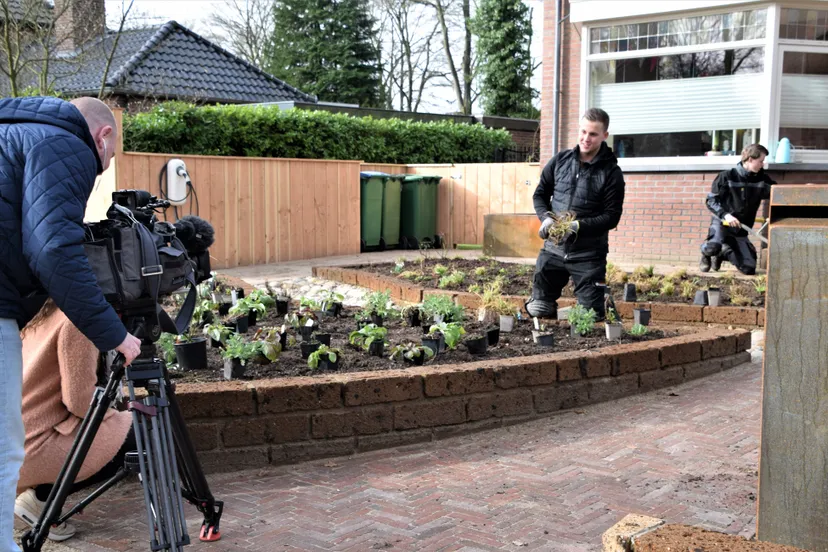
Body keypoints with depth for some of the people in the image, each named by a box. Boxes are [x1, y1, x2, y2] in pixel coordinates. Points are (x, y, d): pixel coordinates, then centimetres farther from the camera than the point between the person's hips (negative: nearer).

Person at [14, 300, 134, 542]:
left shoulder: (47, 314, 14)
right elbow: (80, 400, -17)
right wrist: (118, 416, 0)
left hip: (16, 440, 9)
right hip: (33, 445, -9)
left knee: (121, 428, 21)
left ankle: (37, 488, 9)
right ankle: (41, 497, -1)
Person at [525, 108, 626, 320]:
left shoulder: (611, 173, -6)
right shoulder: (560, 160, 4)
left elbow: (612, 216, -9)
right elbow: (540, 194, 12)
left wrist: (579, 226, -24)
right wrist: (545, 218, -9)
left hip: (588, 254, -3)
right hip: (553, 249, 3)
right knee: (538, 310, 7)